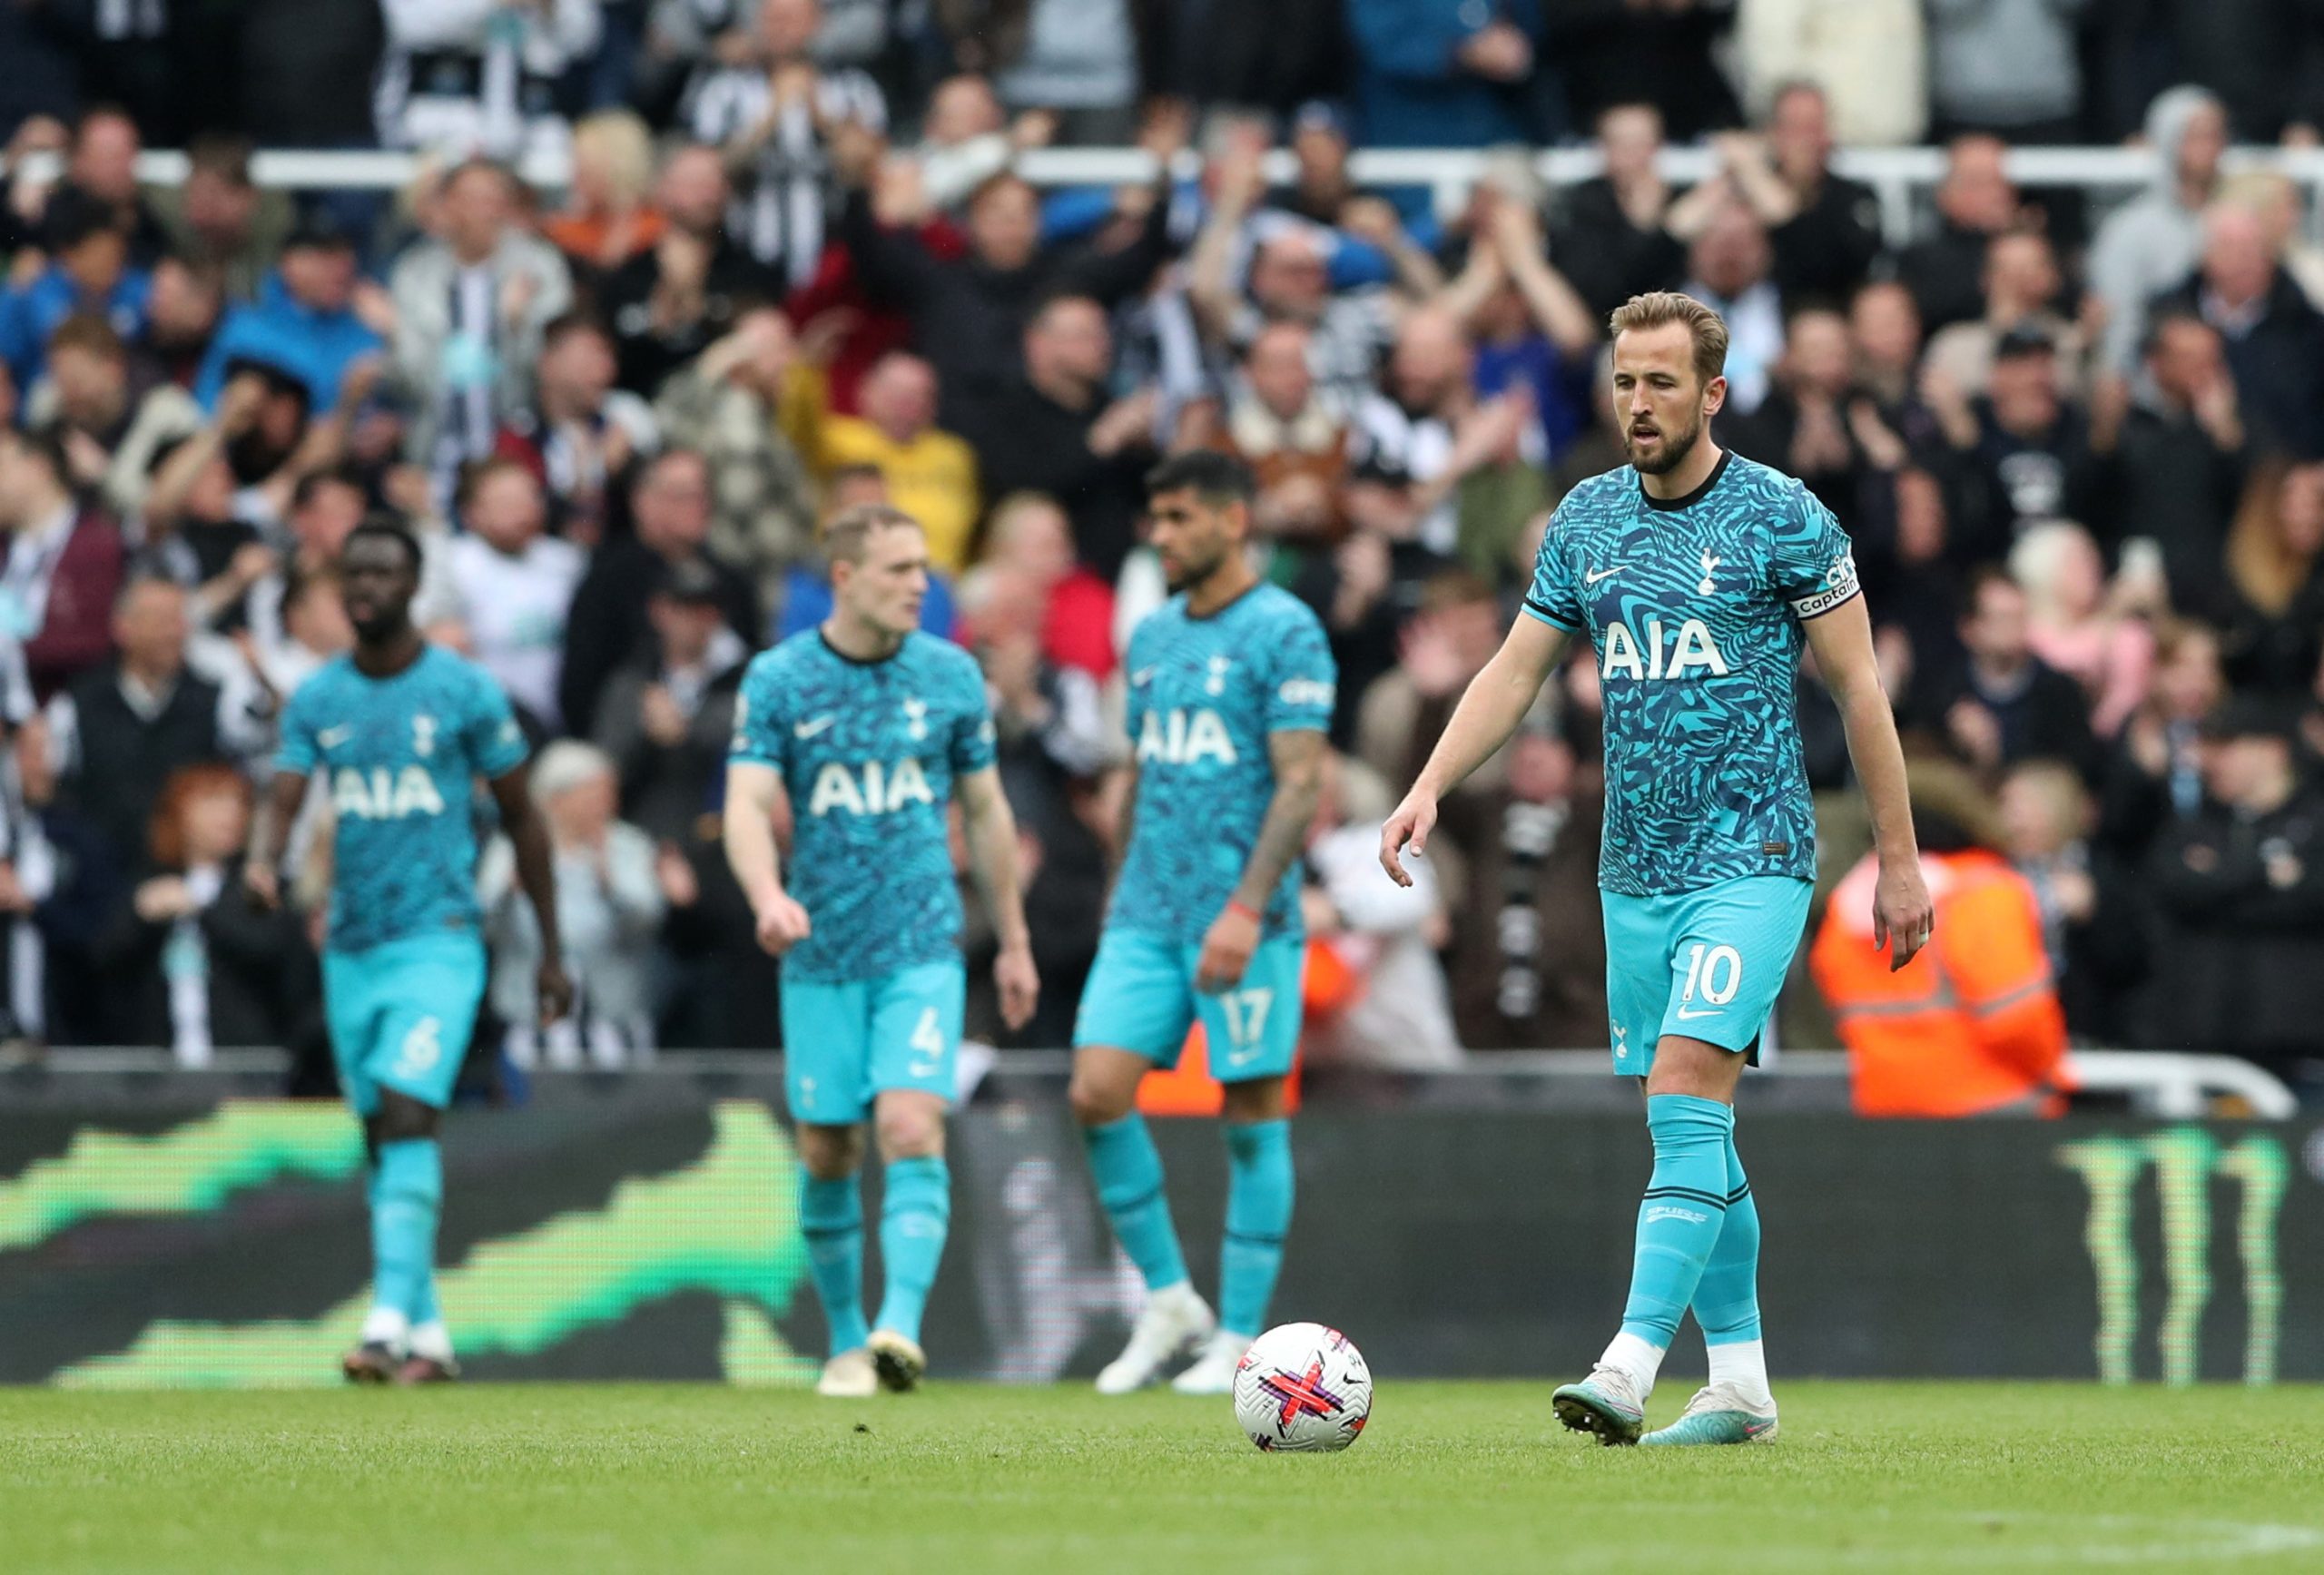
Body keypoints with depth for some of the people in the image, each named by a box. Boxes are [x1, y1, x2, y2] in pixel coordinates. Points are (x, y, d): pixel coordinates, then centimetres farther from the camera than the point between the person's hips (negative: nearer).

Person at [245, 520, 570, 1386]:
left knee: (407, 1118, -20)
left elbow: (522, 817, 5)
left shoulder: (463, 691, -2)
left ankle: (391, 1324, -28)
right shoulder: (316, 698, 8)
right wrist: (260, 861, -25)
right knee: (382, 1140, 8)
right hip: (350, 947, 5)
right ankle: (431, 1338, 17)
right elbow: (281, 801, 0)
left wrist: (552, 947, 6)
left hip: (438, 942, -5)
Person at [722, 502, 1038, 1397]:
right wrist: (768, 896, -32)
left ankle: (902, 1328, -25)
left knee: (911, 1130, -17)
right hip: (822, 955, 0)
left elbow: (984, 811, 13)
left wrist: (1014, 942, 14)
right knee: (828, 1156, 6)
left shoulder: (951, 676, 3)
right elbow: (747, 805, -12)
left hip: (923, 948, 0)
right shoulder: (777, 680, -3)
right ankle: (846, 1340, 20)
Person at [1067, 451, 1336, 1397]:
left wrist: (1248, 907, -20)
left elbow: (1301, 781, -12)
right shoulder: (1152, 637, 15)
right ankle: (1168, 1300, 7)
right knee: (1097, 1092, -6)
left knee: (1252, 1118, -1)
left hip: (1243, 920, -6)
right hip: (1147, 917, 7)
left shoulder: (1285, 633, -7)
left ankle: (1240, 1338, 5)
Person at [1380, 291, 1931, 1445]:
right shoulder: (1586, 518, 9)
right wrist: (1428, 789, 1)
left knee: (1687, 1090, -18)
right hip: (1635, 869, 6)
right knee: (1689, 1131, 8)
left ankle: (1631, 1365, -26)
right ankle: (1739, 1382, 16)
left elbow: (1857, 688, -2)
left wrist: (1899, 861, -2)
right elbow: (1516, 671, 15)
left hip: (1751, 861, -6)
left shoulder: (1781, 517, -6)